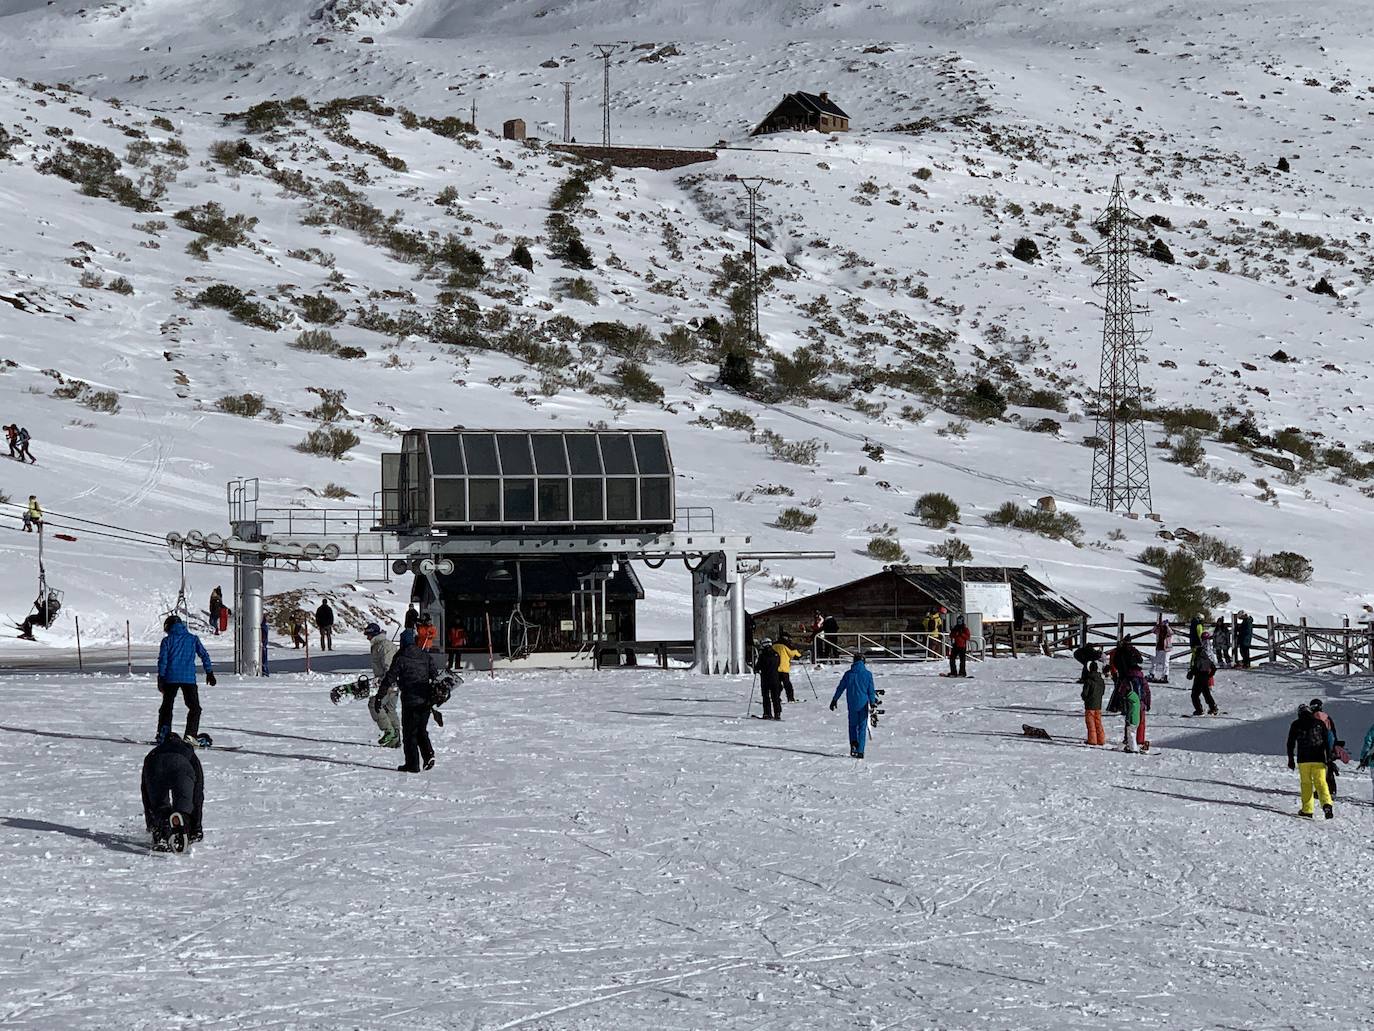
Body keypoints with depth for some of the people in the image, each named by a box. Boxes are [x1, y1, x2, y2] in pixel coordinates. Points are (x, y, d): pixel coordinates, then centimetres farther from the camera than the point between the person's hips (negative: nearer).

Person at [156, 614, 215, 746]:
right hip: (189, 678, 0)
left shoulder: (167, 640, 4)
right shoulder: (192, 639, 8)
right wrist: (209, 672, 9)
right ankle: (191, 734, -9)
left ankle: (163, 734, 9)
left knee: (167, 706, 15)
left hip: (171, 678, 1)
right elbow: (204, 655, 5)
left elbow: (162, 660, -2)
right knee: (194, 707, 5)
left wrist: (160, 678, 1)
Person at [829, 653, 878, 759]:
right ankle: (860, 751, 3)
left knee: (853, 725, 17)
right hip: (863, 704, -1)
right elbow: (871, 691, -3)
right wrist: (872, 703, 5)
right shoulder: (867, 674, -4)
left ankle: (853, 742, -8)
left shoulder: (848, 674, -1)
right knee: (862, 727, 6)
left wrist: (834, 700, 14)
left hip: (852, 704, 1)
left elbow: (840, 688, 5)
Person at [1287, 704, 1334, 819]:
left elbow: (1291, 743, 6)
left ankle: (1307, 810, 5)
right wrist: (1328, 758, 8)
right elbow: (1326, 742, 5)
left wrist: (1291, 760, 14)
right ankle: (1327, 804, -24)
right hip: (1318, 759, 1)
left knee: (1306, 783, 9)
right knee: (1321, 783, 0)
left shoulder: (1296, 725, 4)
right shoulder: (1319, 723, 6)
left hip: (1303, 760, -1)